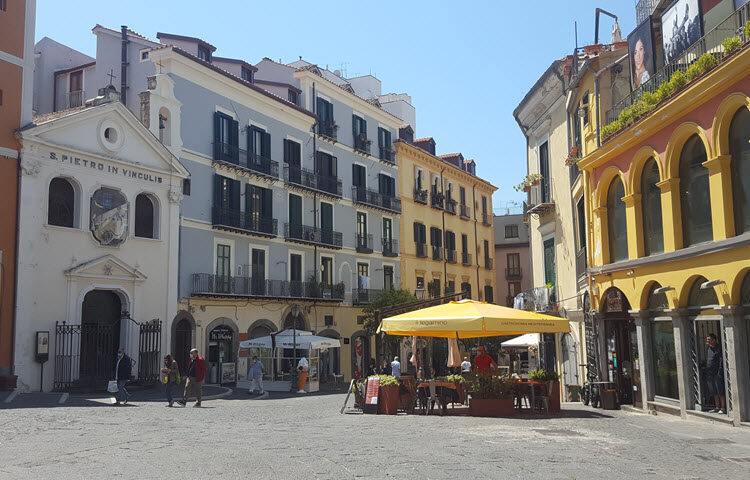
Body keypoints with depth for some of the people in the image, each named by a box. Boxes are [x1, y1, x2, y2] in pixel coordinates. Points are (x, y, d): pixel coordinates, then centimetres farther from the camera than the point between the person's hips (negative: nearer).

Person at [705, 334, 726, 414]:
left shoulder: (719, 349, -9)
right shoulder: (708, 349, 14)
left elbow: (721, 361, -12)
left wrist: (720, 372, -17)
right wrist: (706, 373, 16)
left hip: (717, 374, -8)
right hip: (710, 374, 8)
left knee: (721, 392, -3)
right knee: (714, 392, 12)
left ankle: (723, 408, 2)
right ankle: (717, 407, 19)